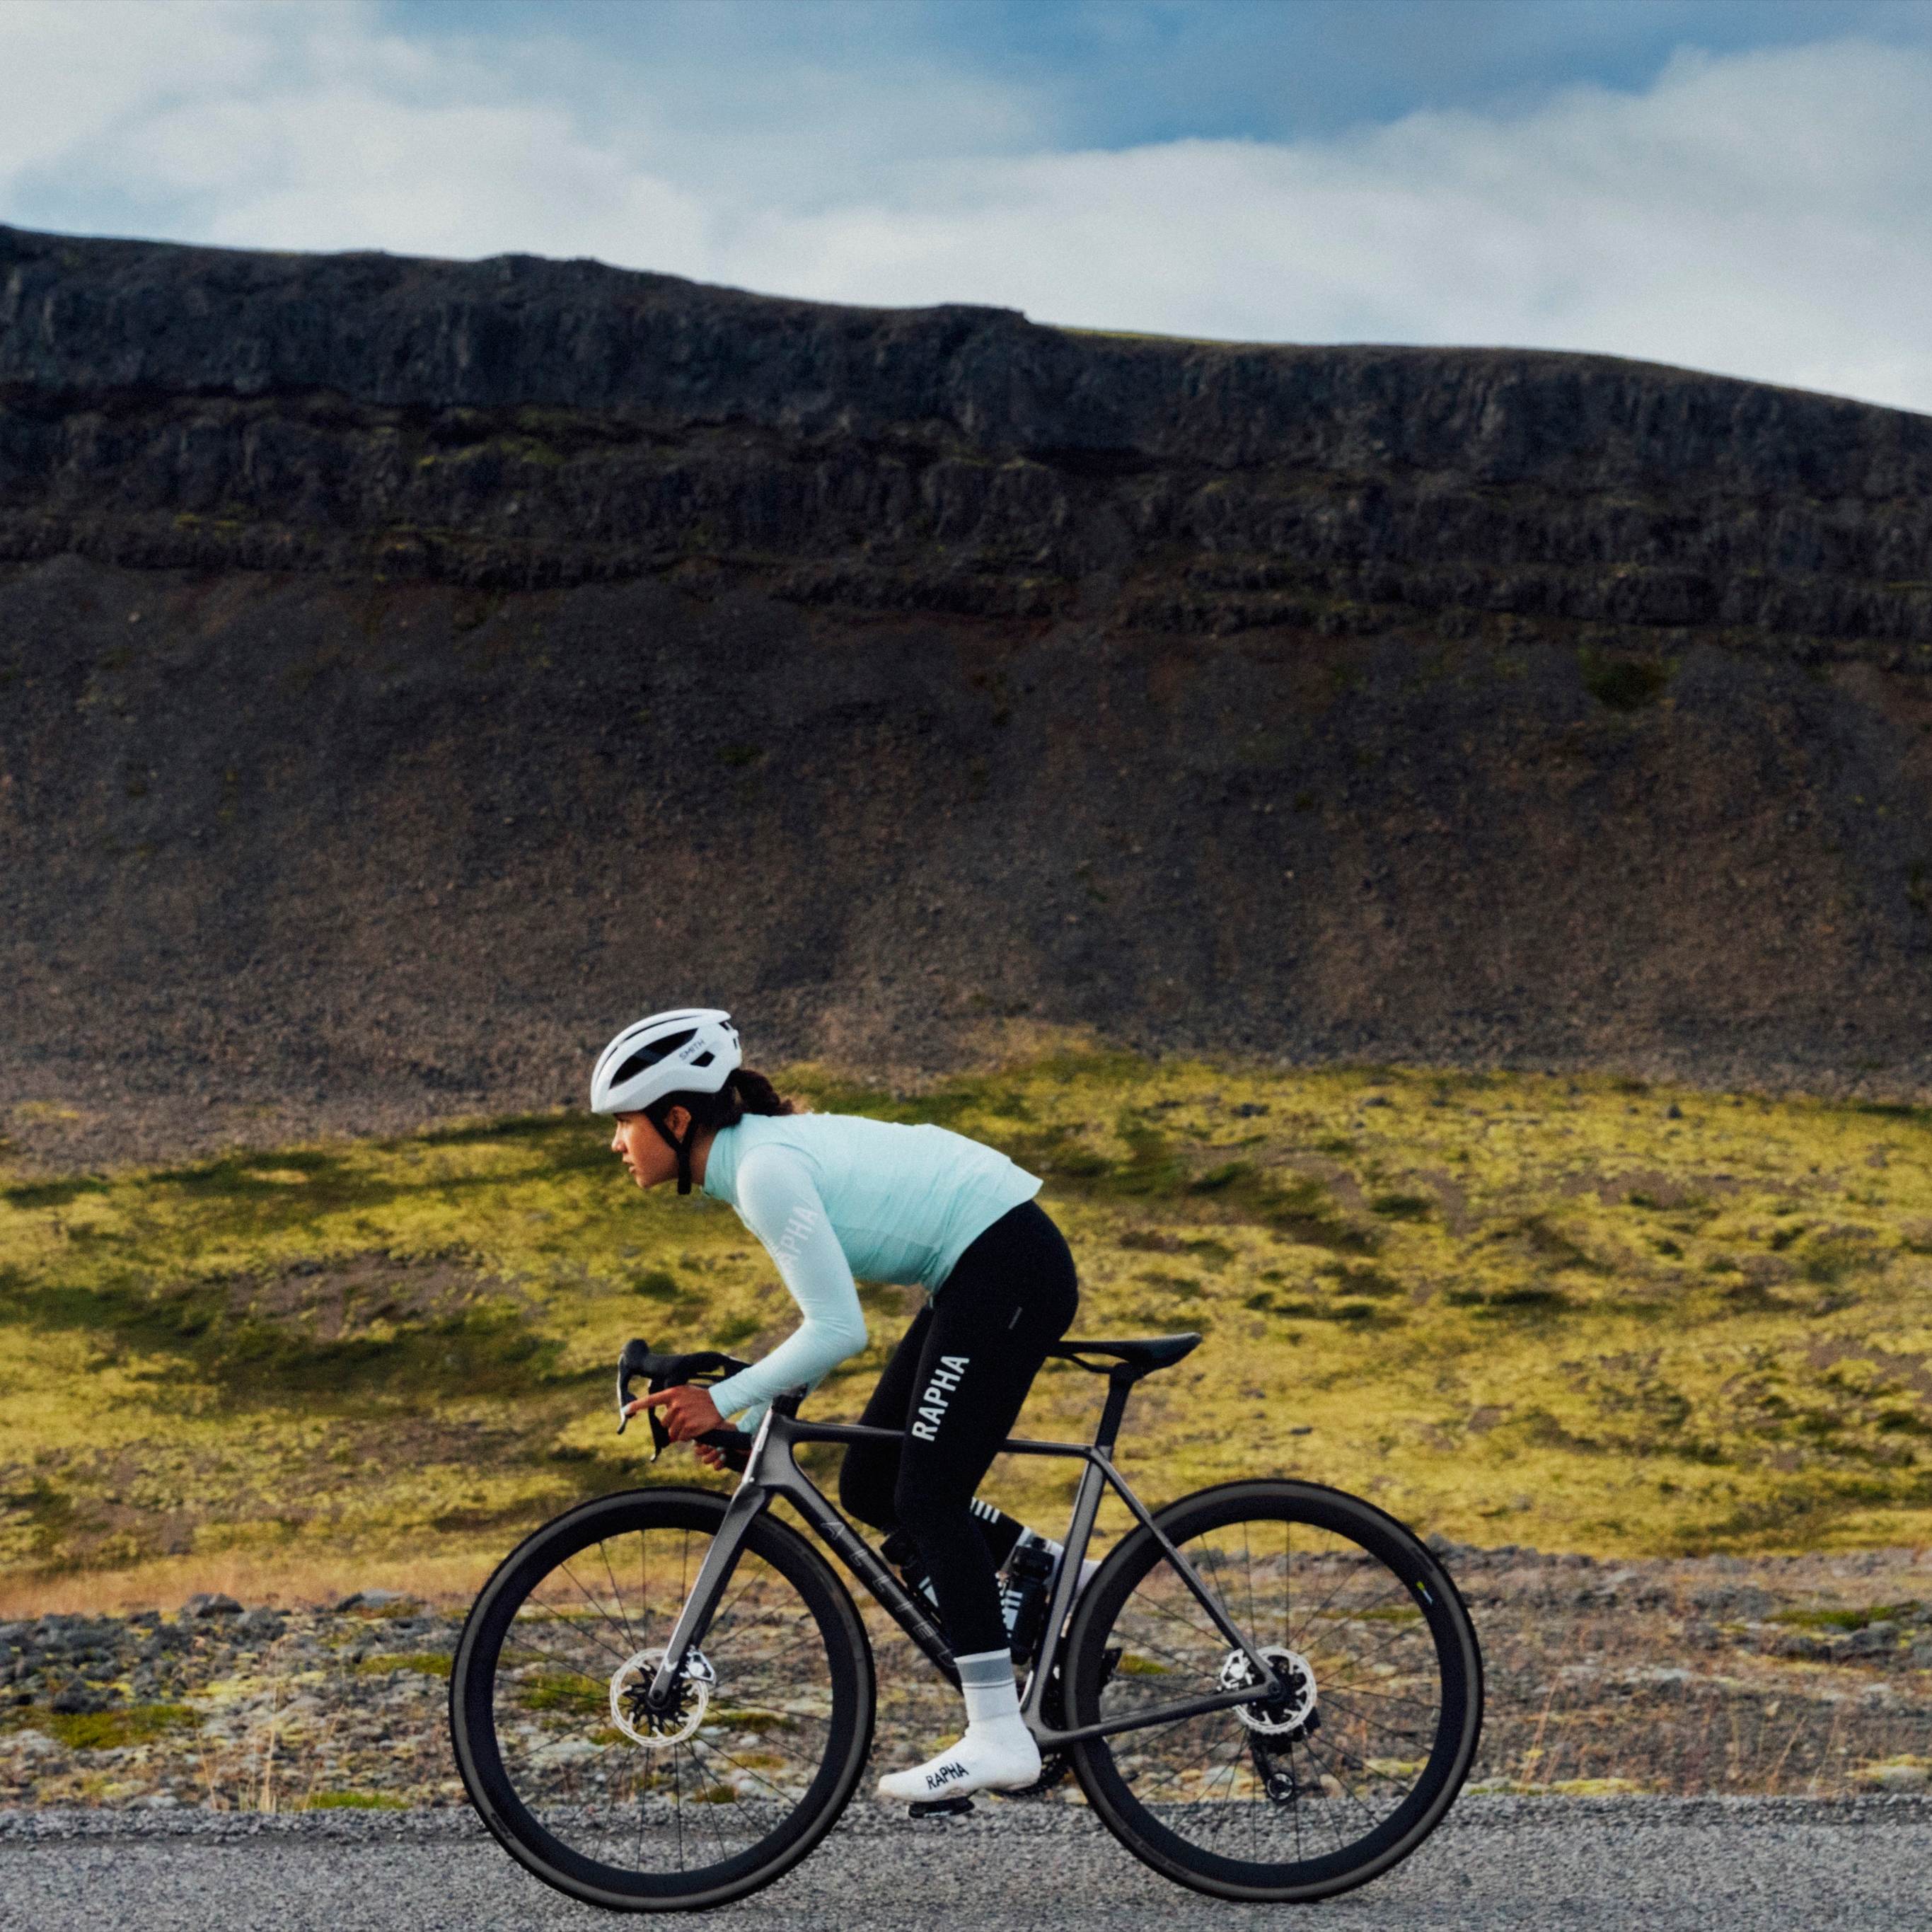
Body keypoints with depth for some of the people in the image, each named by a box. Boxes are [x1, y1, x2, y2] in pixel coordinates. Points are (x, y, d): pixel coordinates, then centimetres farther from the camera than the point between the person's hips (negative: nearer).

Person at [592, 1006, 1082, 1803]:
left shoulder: (765, 1168, -19)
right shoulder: (756, 1149, 10)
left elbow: (839, 1329, -22)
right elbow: (827, 1318, 16)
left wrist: (725, 1400, -16)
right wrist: (753, 1423, 9)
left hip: (1009, 1268, -10)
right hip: (978, 1272, 10)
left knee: (925, 1497, -10)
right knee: (868, 1488, 9)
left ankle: (999, 1737, -10)